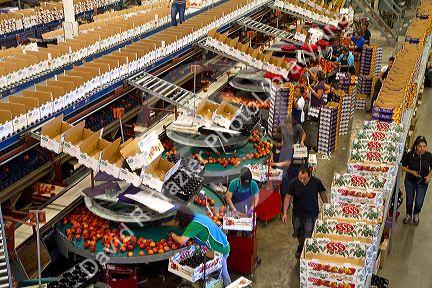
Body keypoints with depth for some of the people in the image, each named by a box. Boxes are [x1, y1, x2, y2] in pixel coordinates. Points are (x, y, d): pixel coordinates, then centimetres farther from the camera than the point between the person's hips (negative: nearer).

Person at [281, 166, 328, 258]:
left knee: (307, 235, 2)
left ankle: (301, 248, 28)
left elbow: (322, 194, -1)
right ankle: (301, 246, 48)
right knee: (298, 233, 19)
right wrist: (284, 213, -12)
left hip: (311, 214, -2)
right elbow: (288, 197, -9)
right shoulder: (293, 183, -18)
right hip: (297, 213, 2)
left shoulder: (316, 182, -18)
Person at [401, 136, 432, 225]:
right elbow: (403, 166, -6)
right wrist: (411, 172, -21)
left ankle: (416, 214, 38)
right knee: (409, 200, 14)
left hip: (423, 183, 0)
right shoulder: (409, 155, -19)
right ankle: (409, 214, 45)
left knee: (419, 203, 3)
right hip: (410, 181, 0)